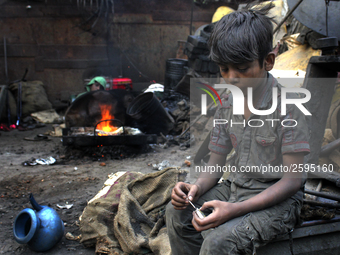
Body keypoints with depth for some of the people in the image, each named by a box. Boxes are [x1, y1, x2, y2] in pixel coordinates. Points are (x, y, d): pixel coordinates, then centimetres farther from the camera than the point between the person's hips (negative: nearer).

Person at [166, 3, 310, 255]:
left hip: (278, 199, -6)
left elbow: (293, 179, -19)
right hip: (234, 187, 7)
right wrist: (196, 188, -18)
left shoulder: (288, 104, -18)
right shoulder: (227, 104, 1)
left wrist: (235, 210, -29)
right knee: (177, 212, -7)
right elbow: (215, 167, 6)